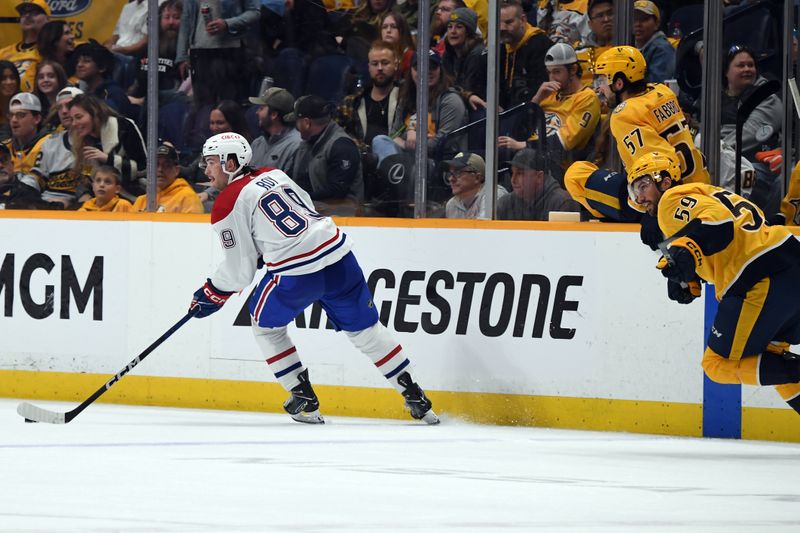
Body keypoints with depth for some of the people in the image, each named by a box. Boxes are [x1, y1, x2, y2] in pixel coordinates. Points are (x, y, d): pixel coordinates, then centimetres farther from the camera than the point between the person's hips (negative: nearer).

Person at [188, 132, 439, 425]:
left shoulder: (227, 205, -1)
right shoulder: (274, 175, 19)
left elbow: (239, 270, 0)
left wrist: (210, 295, 17)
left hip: (296, 274, -6)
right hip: (339, 256, 6)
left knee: (266, 324, 21)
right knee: (364, 328, 18)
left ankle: (303, 399, 15)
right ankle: (414, 395, 15)